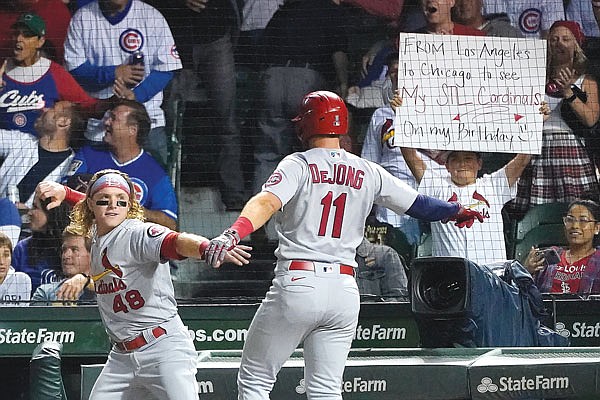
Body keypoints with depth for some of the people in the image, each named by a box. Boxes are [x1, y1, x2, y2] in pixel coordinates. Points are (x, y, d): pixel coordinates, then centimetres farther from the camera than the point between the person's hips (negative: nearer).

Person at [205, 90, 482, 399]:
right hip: (345, 290, 4)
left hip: (297, 284, -4)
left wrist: (233, 234, -35)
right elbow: (418, 205, 17)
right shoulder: (368, 173, 10)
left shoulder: (299, 165, -2)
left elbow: (267, 202, -20)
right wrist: (458, 210, 35)